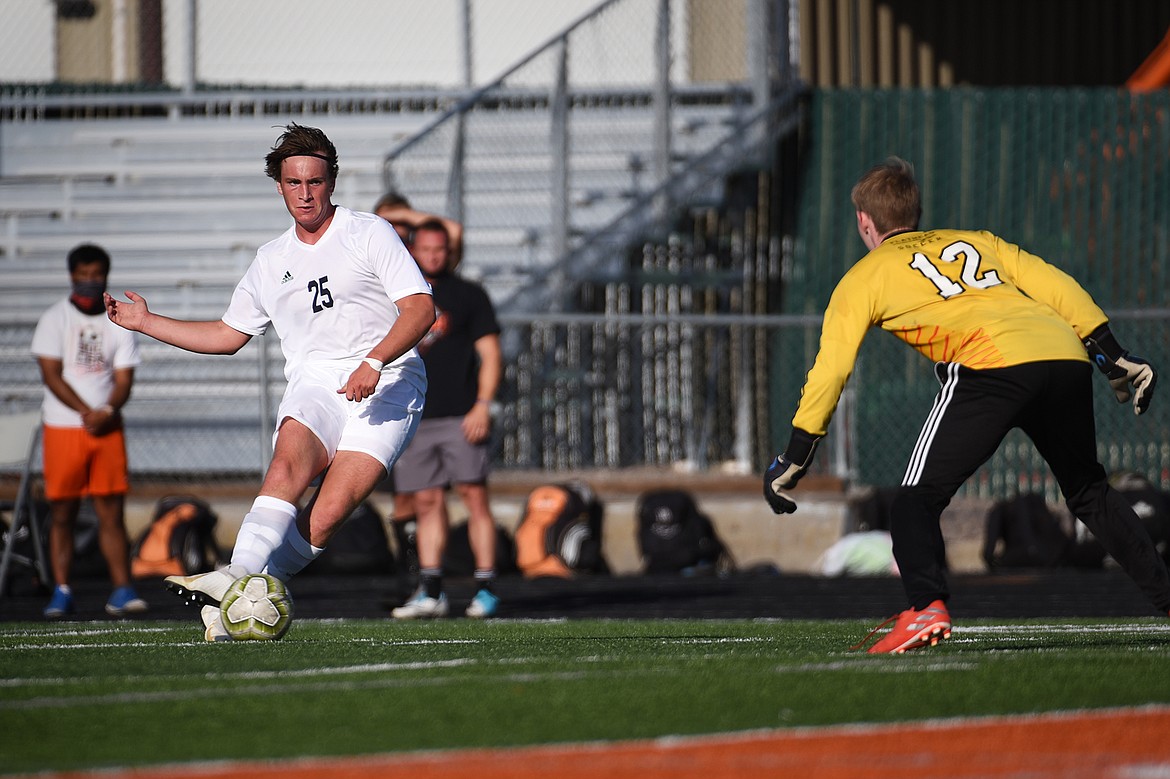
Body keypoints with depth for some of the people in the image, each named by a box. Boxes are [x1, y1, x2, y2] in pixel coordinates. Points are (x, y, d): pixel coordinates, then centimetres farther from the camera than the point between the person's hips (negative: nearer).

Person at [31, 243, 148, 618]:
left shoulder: (119, 323, 9)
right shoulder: (54, 320, 2)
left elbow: (124, 378, 4)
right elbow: (51, 375, -6)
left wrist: (108, 411, -15)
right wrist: (87, 412, -16)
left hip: (107, 429, 2)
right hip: (63, 428, -2)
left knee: (112, 511, -2)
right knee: (62, 513, -1)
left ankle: (122, 590, -4)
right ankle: (61, 591, 2)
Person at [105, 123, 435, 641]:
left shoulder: (369, 234, 5)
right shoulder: (271, 262, 21)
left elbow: (421, 308, -4)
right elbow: (227, 335, 32)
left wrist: (374, 363, -19)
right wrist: (146, 322, 25)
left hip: (385, 386, -3)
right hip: (314, 385, 3)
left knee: (330, 512, -24)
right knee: (291, 453, -31)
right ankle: (239, 575, -45)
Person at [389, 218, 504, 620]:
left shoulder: (468, 295, 5)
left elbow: (490, 354, 2)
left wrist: (482, 405, -10)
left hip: (460, 417, -3)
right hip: (414, 419, 3)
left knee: (474, 496, -9)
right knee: (427, 503, 2)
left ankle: (485, 589, -8)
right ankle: (430, 592, 3)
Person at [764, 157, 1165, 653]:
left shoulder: (864, 277, 20)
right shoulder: (977, 241, 32)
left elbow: (830, 370, 14)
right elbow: (1058, 287, 22)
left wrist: (790, 463, 16)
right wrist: (1117, 360, 23)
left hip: (991, 365, -5)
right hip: (1067, 357, 5)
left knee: (916, 501, 1)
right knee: (1089, 492, 24)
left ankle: (926, 607, -22)